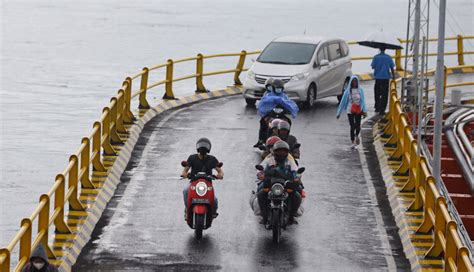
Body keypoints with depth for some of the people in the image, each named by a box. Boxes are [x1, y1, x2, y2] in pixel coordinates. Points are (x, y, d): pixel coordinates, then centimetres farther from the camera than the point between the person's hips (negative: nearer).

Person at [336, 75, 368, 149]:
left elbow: (363, 101, 0)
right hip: (350, 111, -1)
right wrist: (339, 112, 1)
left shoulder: (360, 90, 0)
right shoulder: (348, 91, -1)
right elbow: (343, 101, 1)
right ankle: (353, 142, 9)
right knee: (352, 126, -3)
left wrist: (364, 111, -11)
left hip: (358, 110, 1)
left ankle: (356, 136, 32)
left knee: (358, 126, -2)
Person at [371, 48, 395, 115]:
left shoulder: (376, 57, -5)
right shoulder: (388, 57, -3)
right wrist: (393, 75, 16)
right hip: (386, 77, -1)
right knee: (384, 95, 2)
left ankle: (377, 108, 25)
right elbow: (392, 68, 2)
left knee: (377, 94, 16)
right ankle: (382, 110, -4)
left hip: (378, 77, 1)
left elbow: (373, 67, -6)